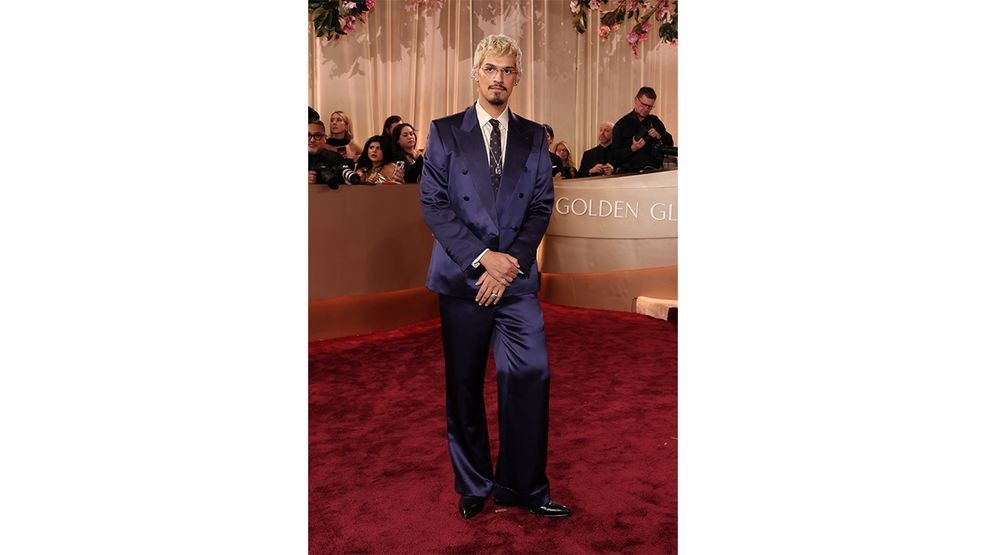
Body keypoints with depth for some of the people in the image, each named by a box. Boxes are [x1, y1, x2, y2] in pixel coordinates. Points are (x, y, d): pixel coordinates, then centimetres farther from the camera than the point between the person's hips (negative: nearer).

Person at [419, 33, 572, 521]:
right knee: (463, 386, 6)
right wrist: (483, 257, -12)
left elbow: (542, 206, 5)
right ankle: (474, 487, 22)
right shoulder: (444, 132, 4)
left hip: (516, 278, 1)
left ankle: (521, 487, 7)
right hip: (461, 276, -1)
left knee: (530, 373, -8)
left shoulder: (534, 137, 10)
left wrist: (510, 263, -9)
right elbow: (433, 205, -3)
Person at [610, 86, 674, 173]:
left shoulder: (655, 121, 18)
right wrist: (633, 148, -15)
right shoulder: (621, 125, 5)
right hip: (631, 172, -3)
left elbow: (670, 143, 20)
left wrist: (659, 136, 0)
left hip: (654, 171, 3)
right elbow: (614, 156, 0)